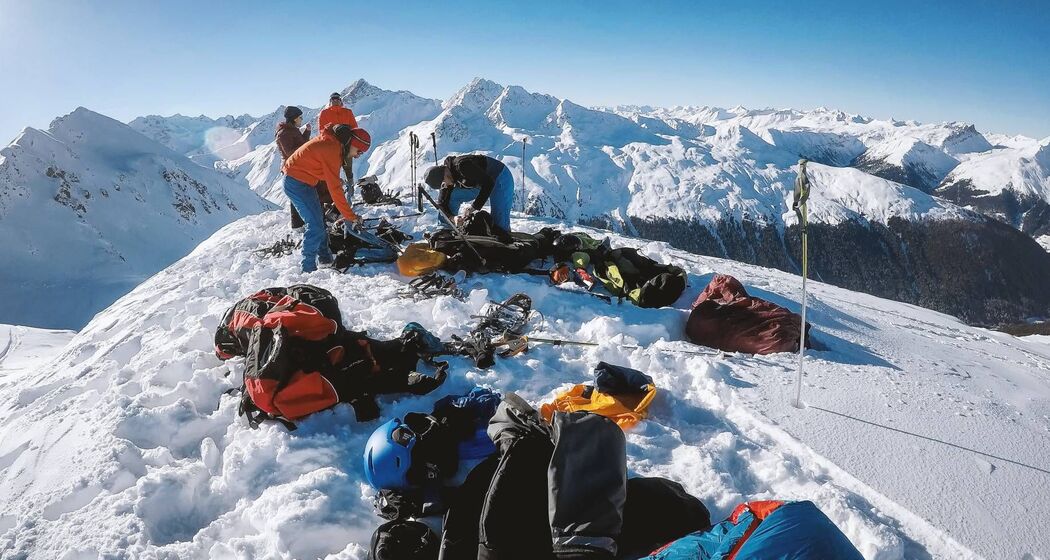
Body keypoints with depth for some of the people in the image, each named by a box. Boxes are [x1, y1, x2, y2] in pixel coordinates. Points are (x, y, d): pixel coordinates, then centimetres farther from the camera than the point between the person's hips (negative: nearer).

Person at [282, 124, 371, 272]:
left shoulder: (333, 143, 4)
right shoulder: (332, 149, -26)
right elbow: (335, 188, -26)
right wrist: (350, 216, -21)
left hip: (300, 181, 10)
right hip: (297, 183, -10)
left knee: (319, 219, 18)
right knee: (315, 225, -10)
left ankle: (325, 257, 29)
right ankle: (308, 268, -3)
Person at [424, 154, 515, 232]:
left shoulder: (462, 166, -36)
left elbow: (488, 183, -38)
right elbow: (442, 203, -8)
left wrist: (474, 206, -37)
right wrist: (453, 217, -28)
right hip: (480, 183, 8)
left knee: (500, 223, -19)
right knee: (449, 198, -2)